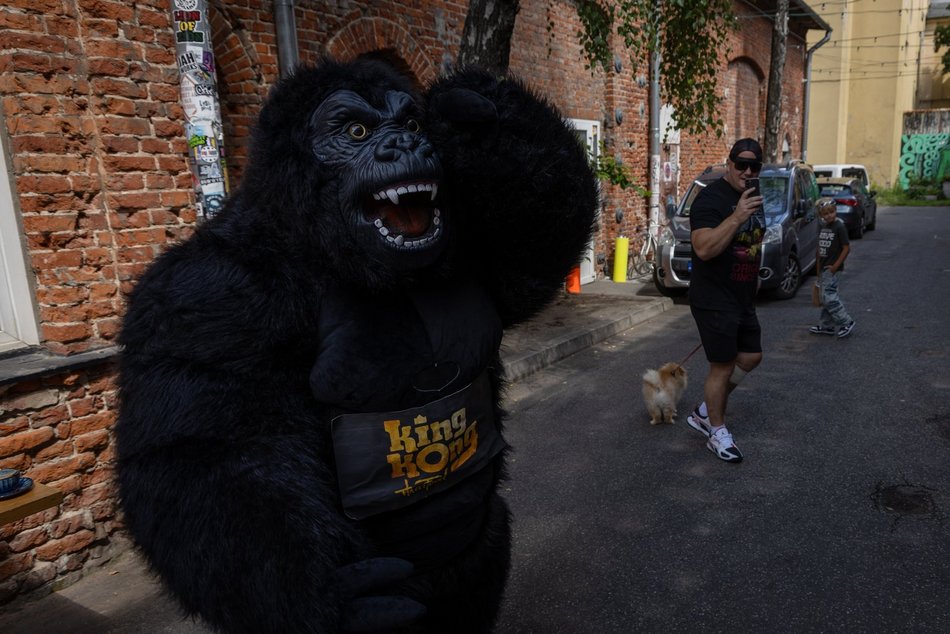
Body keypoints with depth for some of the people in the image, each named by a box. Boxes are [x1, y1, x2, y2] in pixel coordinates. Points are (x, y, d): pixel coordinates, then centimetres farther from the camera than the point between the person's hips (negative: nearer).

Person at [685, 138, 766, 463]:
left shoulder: (754, 196, 11)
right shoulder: (711, 198, -17)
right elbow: (704, 249, -29)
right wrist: (736, 217, -34)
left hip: (743, 298, 9)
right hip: (714, 300, -9)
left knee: (751, 356, 15)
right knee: (723, 366, -1)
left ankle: (704, 412, 29)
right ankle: (718, 433, 17)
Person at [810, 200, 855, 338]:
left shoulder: (840, 227, -11)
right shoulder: (823, 226, 11)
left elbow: (846, 248, -13)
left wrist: (836, 265, -16)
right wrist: (818, 264, 15)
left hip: (833, 267, -8)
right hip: (824, 267, 8)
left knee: (828, 296, -13)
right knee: (827, 296, 13)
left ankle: (846, 323, -5)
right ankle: (826, 326, 20)